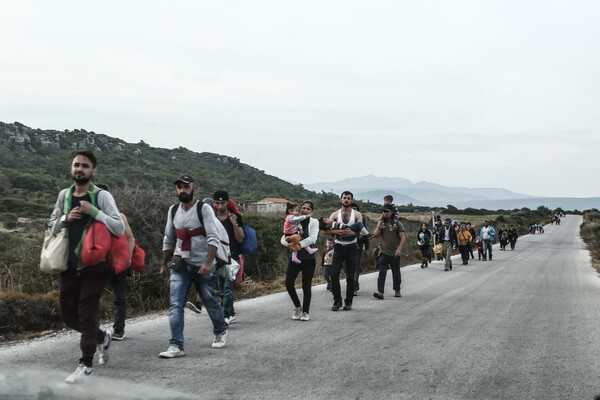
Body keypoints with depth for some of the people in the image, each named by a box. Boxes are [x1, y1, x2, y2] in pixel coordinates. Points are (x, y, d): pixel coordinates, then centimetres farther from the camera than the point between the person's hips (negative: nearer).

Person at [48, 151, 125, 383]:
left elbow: (119, 228, -15)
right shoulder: (64, 195, 8)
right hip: (69, 266, 6)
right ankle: (102, 337, 35)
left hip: (94, 266, -6)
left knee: (87, 313, -4)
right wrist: (65, 218, -7)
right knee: (67, 313, 11)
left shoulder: (102, 196, -8)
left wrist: (93, 211, -21)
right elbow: (51, 227, 13)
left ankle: (86, 364, 7)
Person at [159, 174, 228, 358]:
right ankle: (176, 346, -10)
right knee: (175, 305, -9)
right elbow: (168, 240, 18)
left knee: (210, 303, 10)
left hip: (202, 266, -4)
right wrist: (164, 264, 19)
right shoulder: (173, 210, 9)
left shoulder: (204, 208, -8)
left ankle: (221, 331, 37)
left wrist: (208, 262, -27)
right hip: (180, 265, 4)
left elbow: (213, 238, -17)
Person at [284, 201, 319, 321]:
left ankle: (305, 311, 16)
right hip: (295, 256, 2)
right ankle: (297, 306, 14)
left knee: (306, 285, 2)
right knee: (288, 282, -8)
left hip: (308, 257, -2)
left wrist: (299, 244, -20)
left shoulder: (314, 222, 1)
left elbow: (313, 238, -13)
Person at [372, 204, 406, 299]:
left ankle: (397, 291, 27)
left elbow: (403, 237, -3)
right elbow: (376, 234, -5)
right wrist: (380, 223, -6)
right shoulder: (381, 223, 10)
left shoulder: (397, 224, 2)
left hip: (394, 253, -1)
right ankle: (380, 292, -20)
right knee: (382, 272, -13)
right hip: (383, 253, 1)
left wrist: (399, 249, -15)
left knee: (396, 273, 11)